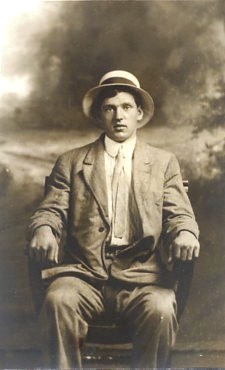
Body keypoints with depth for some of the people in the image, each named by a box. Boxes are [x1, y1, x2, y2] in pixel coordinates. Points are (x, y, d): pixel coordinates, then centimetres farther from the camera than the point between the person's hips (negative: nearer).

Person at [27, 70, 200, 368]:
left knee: (161, 310, -31)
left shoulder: (164, 163, 18)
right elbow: (52, 210, 9)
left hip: (142, 274, 0)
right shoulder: (71, 162, 18)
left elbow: (179, 214, 10)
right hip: (84, 271, 0)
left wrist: (185, 234, -15)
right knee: (58, 301, -31)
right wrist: (43, 230, -15)